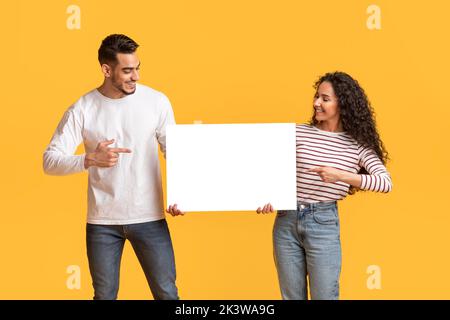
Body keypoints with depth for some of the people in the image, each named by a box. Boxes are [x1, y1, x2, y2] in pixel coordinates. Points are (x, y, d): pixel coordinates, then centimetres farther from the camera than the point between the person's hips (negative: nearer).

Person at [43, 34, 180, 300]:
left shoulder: (156, 101, -3)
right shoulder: (83, 109, -6)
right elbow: (50, 161, -10)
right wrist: (91, 160, -27)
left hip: (149, 217, 0)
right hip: (102, 220, 0)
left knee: (167, 292, 4)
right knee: (105, 294, 11)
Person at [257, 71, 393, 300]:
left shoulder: (357, 144, -3)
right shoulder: (298, 133, 2)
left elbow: (386, 182, -15)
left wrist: (341, 176, -26)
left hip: (324, 223, -2)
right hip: (286, 220, 2)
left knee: (324, 296, 3)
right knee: (291, 296, 13)